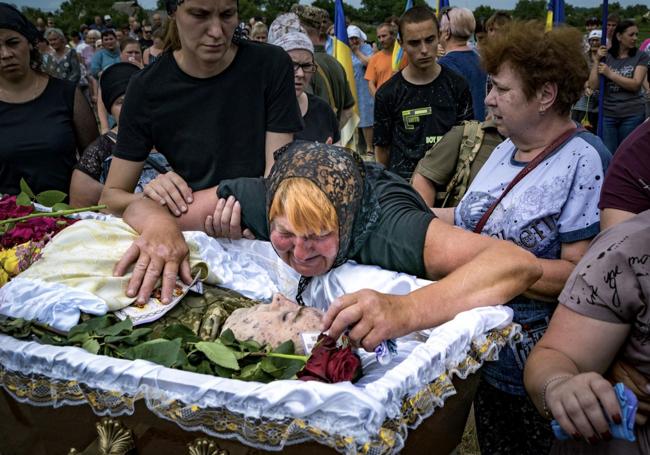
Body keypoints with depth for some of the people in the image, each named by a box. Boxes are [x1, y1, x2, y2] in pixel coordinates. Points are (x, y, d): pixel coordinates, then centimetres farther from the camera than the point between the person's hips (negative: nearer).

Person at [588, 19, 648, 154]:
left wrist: (610, 73, -12)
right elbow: (593, 85, -1)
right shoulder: (606, 56, 7)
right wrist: (597, 60, -6)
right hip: (608, 114, 1)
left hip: (633, 115, -1)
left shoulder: (641, 57, 2)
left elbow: (635, 84, -10)